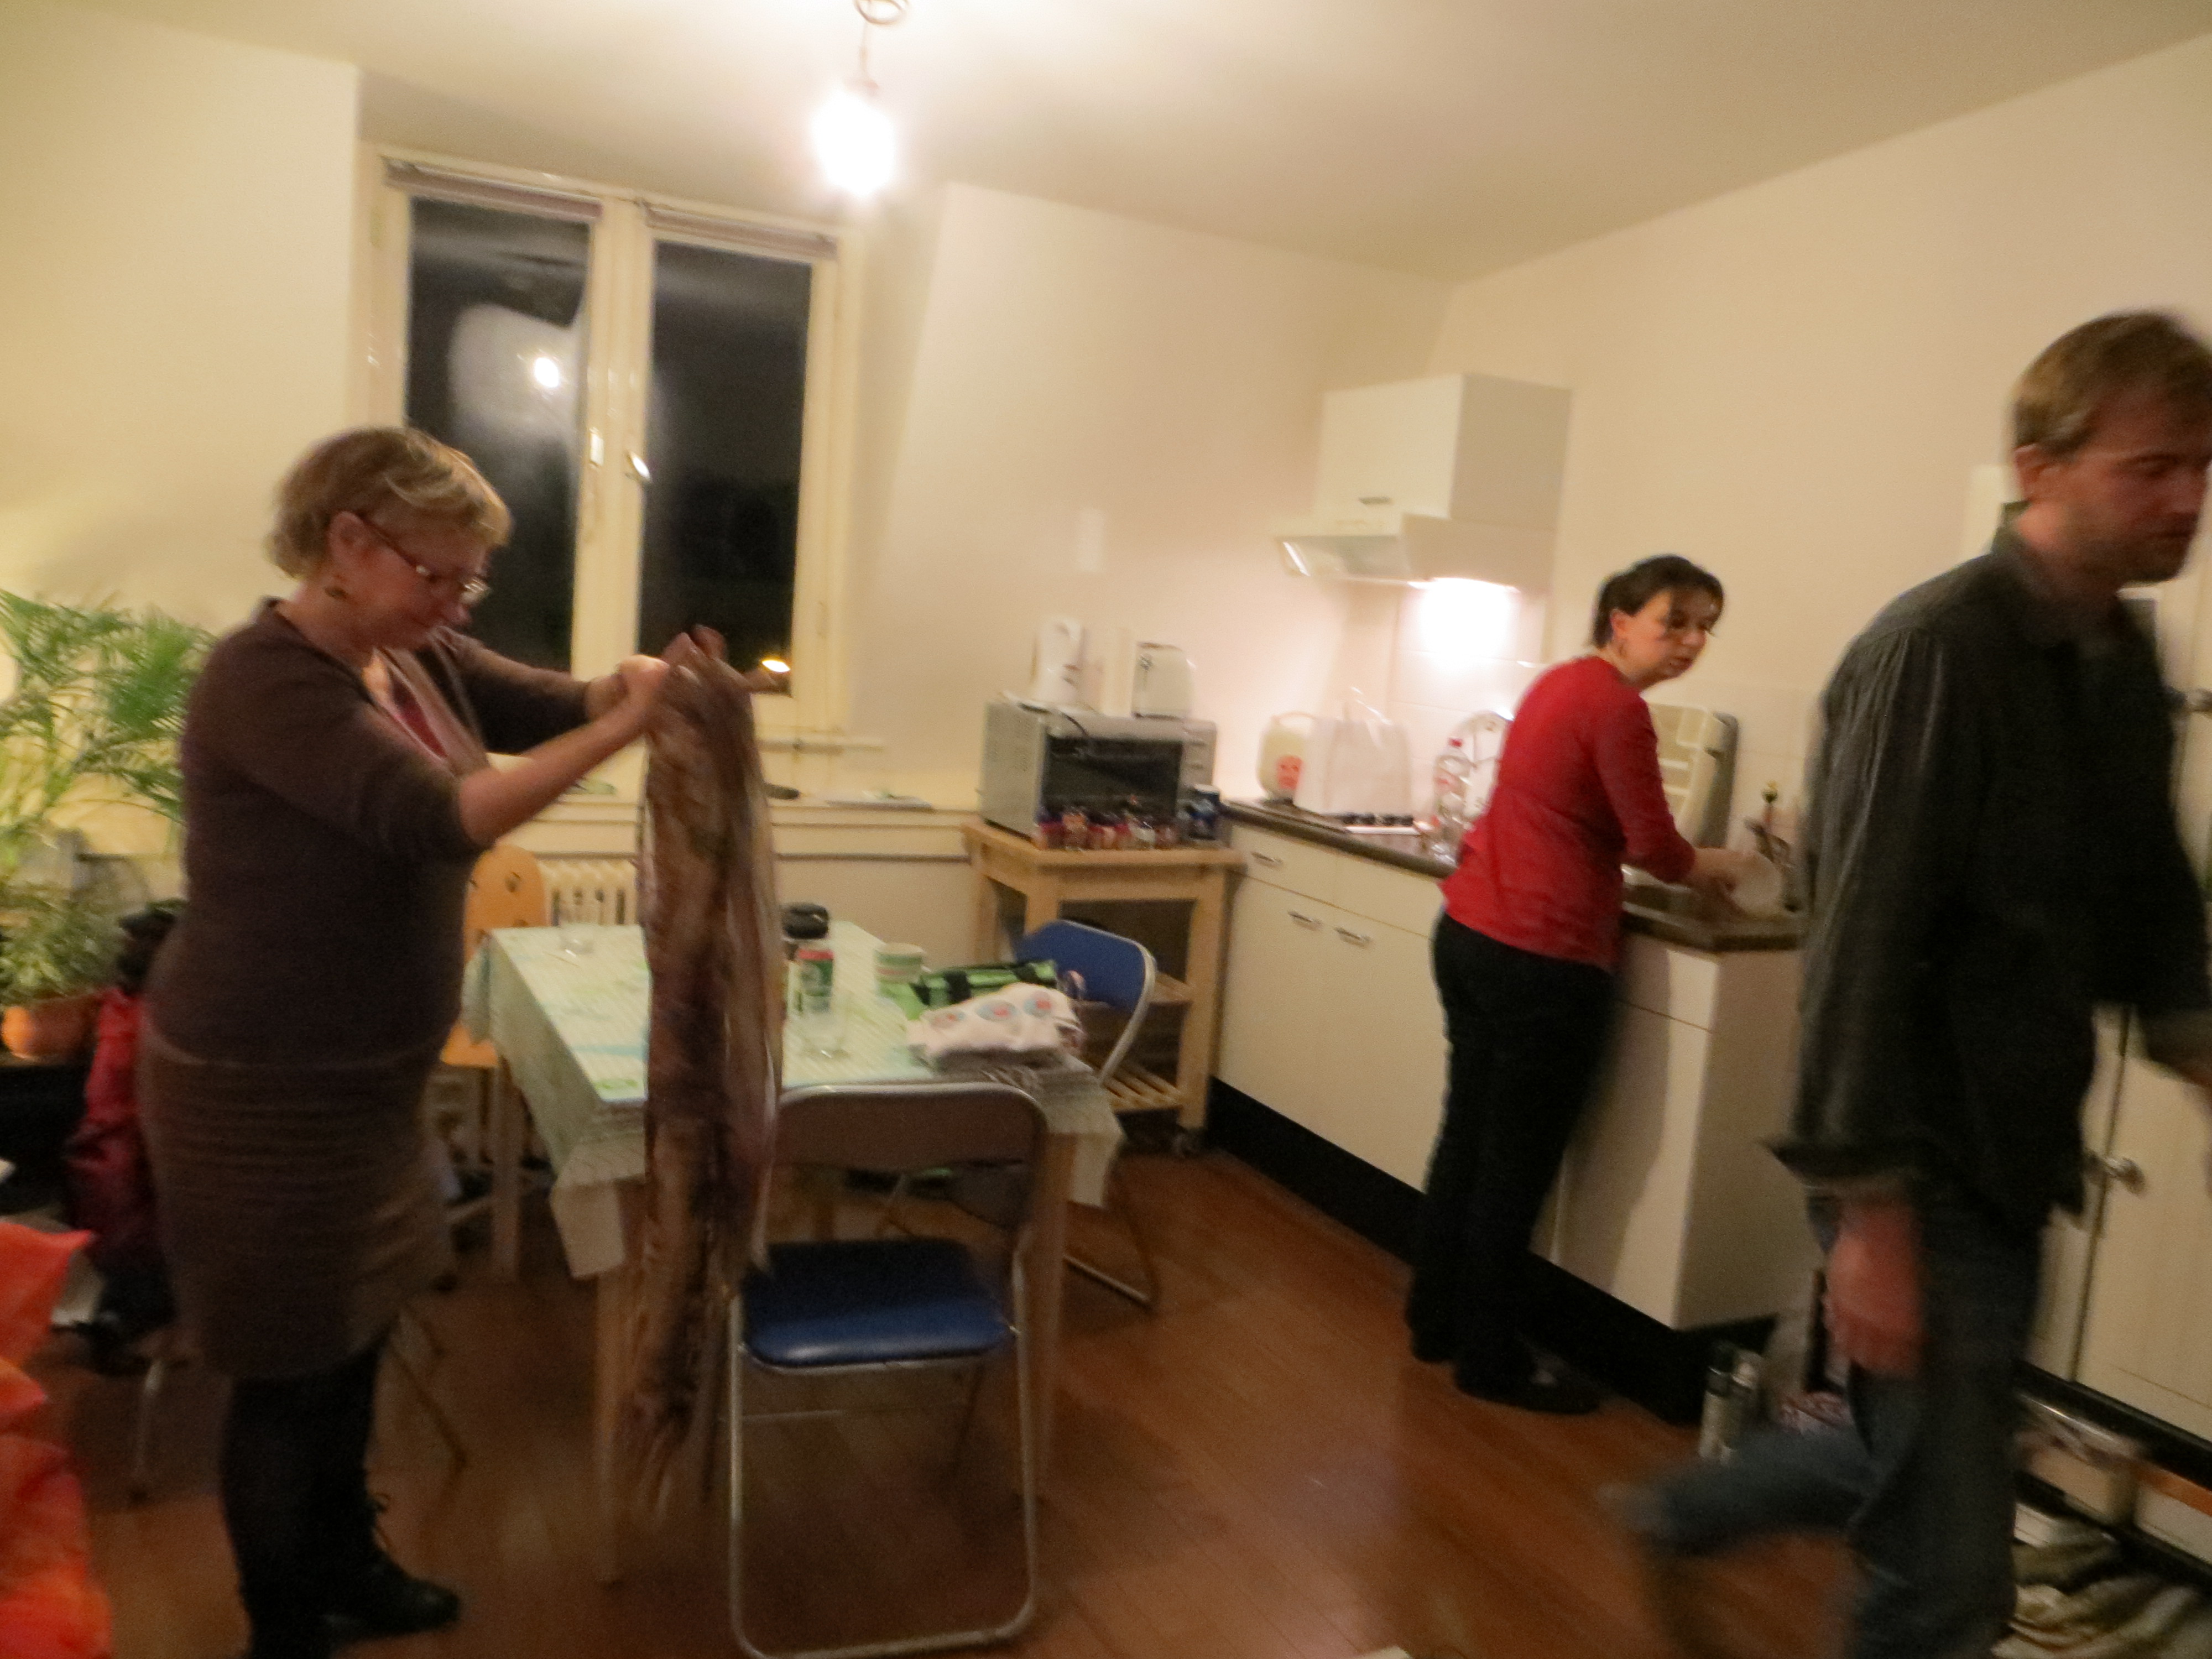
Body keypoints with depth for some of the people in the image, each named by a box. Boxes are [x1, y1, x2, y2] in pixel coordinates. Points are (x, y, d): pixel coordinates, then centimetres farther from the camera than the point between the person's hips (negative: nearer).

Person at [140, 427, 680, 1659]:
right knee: (291, 1368, 9)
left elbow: (551, 705, 0)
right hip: (265, 1092, -8)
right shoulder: (264, 681, -24)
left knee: (356, 1335, 22)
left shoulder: (413, 655, 2)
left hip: (368, 1074, 8)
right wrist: (623, 727, -34)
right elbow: (439, 817, -35)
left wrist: (632, 683, -23)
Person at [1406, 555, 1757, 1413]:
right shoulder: (1617, 709, -13)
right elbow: (1656, 848, -10)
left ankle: (1436, 1319, 31)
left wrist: (1690, 862, 17)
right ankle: (1492, 1361, 18)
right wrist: (1721, 867, 10)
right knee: (1517, 1166, 4)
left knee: (1468, 1137, 18)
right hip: (1542, 957, -9)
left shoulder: (1561, 683, 14)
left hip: (1469, 932, 9)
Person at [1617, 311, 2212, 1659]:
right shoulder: (1940, 647, -19)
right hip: (1924, 1169, -8)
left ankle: (1680, 1518, 47)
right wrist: (1871, 1216, -20)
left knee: (1915, 1459, 24)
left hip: (2019, 1157, 8)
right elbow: (1864, 946, -22)